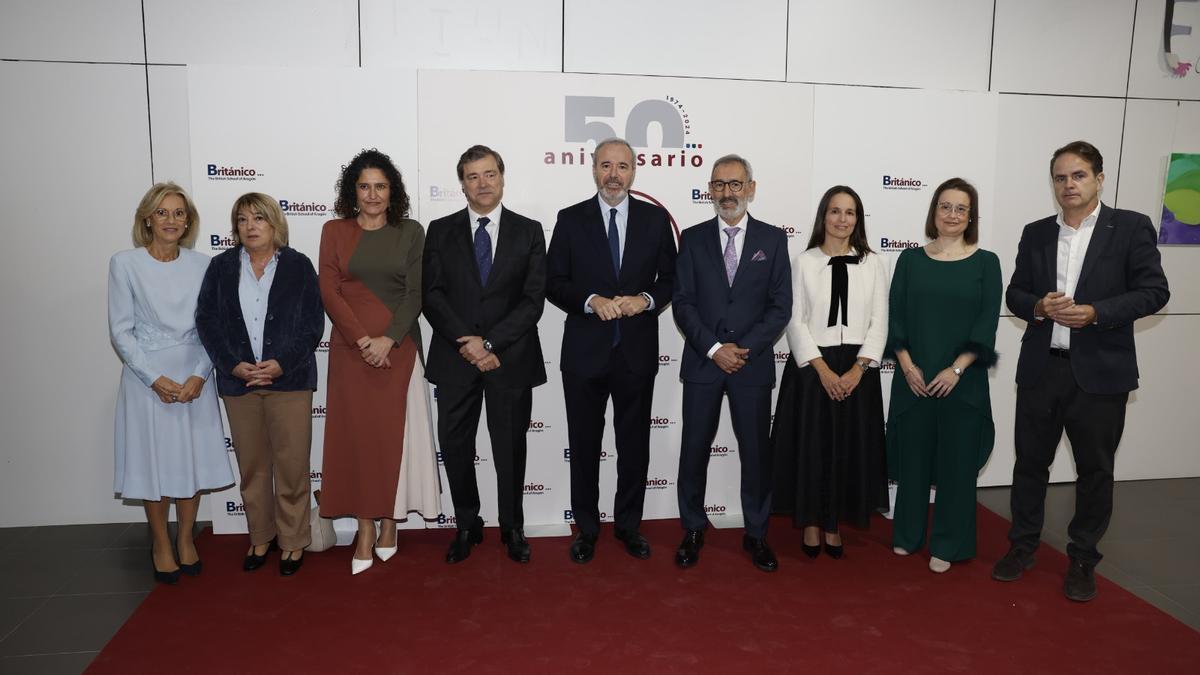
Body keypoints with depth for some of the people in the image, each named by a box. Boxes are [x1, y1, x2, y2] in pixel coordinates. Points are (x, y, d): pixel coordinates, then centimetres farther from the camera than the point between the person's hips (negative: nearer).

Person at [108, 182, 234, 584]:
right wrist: (156, 379, -12)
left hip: (194, 377, 2)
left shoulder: (201, 265, 2)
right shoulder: (125, 264, -4)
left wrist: (200, 375, -10)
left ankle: (186, 540, 24)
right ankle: (161, 546, 22)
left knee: (193, 459, 7)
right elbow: (121, 331, -5)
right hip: (148, 377, -2)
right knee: (154, 462, 5)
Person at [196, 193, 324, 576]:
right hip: (238, 381, 3)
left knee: (292, 464, 1)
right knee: (252, 465, 12)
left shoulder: (298, 265, 2)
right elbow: (207, 320, 4)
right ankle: (260, 538, 27)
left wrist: (282, 363, -13)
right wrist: (233, 364, -9)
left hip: (288, 379, -2)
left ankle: (293, 541, 15)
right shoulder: (221, 267, 9)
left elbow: (313, 322, -3)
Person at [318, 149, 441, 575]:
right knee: (355, 435, 2)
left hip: (398, 347, 0)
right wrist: (362, 340, -11)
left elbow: (416, 293, -2)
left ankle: (389, 524, 19)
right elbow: (329, 291, -1)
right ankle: (365, 531, 11)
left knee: (395, 433, 5)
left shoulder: (410, 232, 4)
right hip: (351, 349, 0)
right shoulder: (334, 231, 5)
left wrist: (388, 339, -13)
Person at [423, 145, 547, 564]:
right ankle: (467, 526, 27)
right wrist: (467, 341, -15)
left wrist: (489, 343, -14)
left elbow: (533, 299, -5)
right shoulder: (441, 231, 6)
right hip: (455, 358, 1)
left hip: (510, 358, -1)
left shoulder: (529, 231, 3)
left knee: (510, 447, 9)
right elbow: (432, 294, -2)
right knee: (454, 446, 8)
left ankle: (513, 528, 27)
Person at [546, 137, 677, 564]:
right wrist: (592, 301, -18)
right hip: (585, 352, -1)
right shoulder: (571, 220, 1)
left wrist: (646, 300, -14)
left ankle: (629, 524, 30)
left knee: (634, 444, 12)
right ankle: (586, 528, 26)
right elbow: (554, 283, -1)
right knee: (584, 445, 10)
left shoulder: (655, 219, 4)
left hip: (638, 352, 1)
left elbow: (671, 279, 6)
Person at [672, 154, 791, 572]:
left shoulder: (773, 239, 4)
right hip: (702, 363, 0)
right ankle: (693, 530, 23)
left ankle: (756, 534, 23)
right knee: (694, 450, 7)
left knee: (756, 452, 7)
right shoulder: (693, 238, 4)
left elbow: (781, 305, -1)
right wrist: (713, 349, -12)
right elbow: (682, 303, -1)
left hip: (754, 364, 0)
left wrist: (744, 349, -11)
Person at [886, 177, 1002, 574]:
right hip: (913, 378, 1)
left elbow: (987, 323, -4)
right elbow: (895, 316, 2)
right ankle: (907, 535, 25)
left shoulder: (985, 262, 1)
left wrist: (957, 369, -13)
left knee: (957, 461, 6)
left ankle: (947, 545, 19)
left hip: (963, 381, -1)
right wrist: (907, 365, -8)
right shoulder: (910, 259, 5)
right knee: (912, 457, 10)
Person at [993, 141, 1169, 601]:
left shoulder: (1131, 228, -2)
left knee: (1095, 469, 9)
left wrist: (1095, 313, -19)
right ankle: (1022, 546, 27)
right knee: (1030, 461, 11)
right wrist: (1039, 306, -12)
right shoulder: (1036, 234, 8)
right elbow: (1015, 293, 10)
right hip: (1041, 369, 3)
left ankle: (1082, 559, 25)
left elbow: (1154, 291, -6)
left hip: (1100, 372, -2)